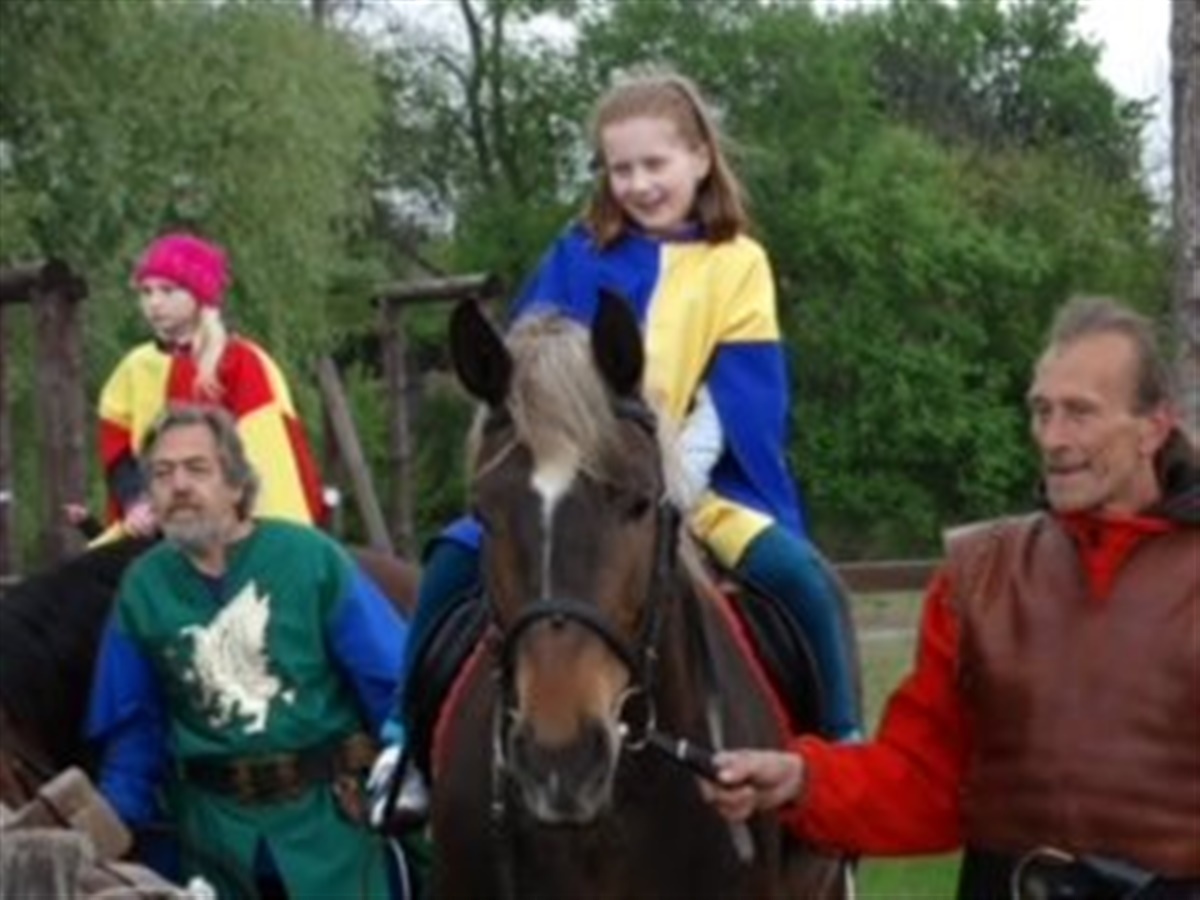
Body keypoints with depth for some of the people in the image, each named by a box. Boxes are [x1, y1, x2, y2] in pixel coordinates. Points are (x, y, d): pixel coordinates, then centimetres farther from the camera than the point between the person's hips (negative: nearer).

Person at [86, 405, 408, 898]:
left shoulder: (310, 557, -10)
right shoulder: (143, 587, -1)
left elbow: (390, 679, -7)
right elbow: (132, 727, 6)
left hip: (328, 812, -3)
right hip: (215, 825, 3)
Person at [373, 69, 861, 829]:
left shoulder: (737, 262, 0)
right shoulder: (581, 256, 5)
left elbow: (736, 396, -6)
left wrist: (676, 481, -18)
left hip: (702, 488, -1)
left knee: (803, 580, -25)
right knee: (456, 562, -16)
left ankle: (844, 752, -12)